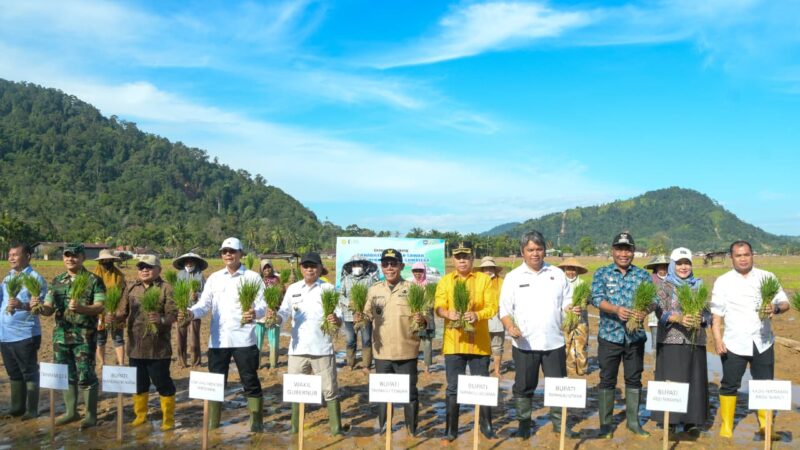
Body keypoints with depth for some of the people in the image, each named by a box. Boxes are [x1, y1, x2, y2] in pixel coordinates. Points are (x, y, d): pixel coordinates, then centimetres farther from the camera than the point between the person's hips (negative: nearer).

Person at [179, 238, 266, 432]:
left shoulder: (252, 277, 0)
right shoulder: (214, 278, 11)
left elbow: (262, 304, -6)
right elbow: (205, 304, 4)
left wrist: (255, 313, -29)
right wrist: (191, 312, -18)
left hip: (243, 338, -3)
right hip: (218, 339, 3)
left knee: (250, 381, 4)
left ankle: (256, 421, 16)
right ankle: (212, 421, 24)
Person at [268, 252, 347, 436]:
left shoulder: (329, 289, -1)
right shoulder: (293, 289, 6)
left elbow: (339, 317, -5)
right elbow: (284, 313, 3)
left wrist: (335, 319, -28)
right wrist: (274, 316, -19)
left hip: (322, 349, -2)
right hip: (298, 349, 3)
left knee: (330, 390, 4)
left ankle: (336, 428, 14)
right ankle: (295, 428, 26)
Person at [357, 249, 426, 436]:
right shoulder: (374, 290, 7)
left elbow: (424, 316, -3)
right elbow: (368, 314, 11)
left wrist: (422, 319, -24)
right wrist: (360, 317, -10)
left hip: (406, 351, -3)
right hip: (382, 351, 3)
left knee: (409, 391, 7)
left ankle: (412, 429, 23)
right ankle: (382, 427, 31)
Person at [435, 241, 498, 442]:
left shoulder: (484, 279, 2)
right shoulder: (445, 281, 5)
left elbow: (492, 307, -5)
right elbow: (438, 307, -4)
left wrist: (477, 315, -24)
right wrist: (448, 313, -26)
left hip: (479, 342, -1)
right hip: (453, 343, 1)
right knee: (453, 387, 7)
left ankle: (486, 425, 25)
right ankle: (451, 428, 18)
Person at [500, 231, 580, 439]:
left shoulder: (557, 274, 7)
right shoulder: (513, 277, 2)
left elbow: (566, 302, 9)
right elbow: (505, 309, 1)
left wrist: (573, 308, -13)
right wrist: (510, 327, -17)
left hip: (554, 342, 1)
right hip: (524, 343, -1)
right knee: (524, 387, 9)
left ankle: (559, 422, 24)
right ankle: (524, 423, 24)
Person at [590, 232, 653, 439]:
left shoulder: (642, 275, 6)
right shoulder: (602, 273, 1)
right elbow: (597, 298, -12)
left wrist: (645, 311, -26)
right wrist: (616, 309, -29)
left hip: (635, 336, 2)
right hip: (609, 335, -2)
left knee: (634, 379, 11)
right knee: (607, 380, 5)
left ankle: (633, 421, 24)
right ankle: (605, 423, 15)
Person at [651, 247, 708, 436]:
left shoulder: (699, 286, 13)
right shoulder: (665, 286, 4)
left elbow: (708, 313, 11)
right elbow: (660, 312, -7)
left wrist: (700, 319, -11)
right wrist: (679, 318, -24)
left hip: (695, 341, 3)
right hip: (671, 341, -3)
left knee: (695, 381, 2)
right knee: (671, 381, -4)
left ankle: (692, 422, 11)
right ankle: (669, 422, 4)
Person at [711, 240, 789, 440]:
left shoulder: (767, 277, 4)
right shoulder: (723, 281, 1)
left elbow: (785, 303, 2)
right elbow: (717, 313, 0)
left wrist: (776, 308, -21)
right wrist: (717, 339, -8)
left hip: (762, 342, 2)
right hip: (734, 343, -1)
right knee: (729, 385, 4)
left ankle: (765, 426, 22)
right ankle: (726, 427, 13)